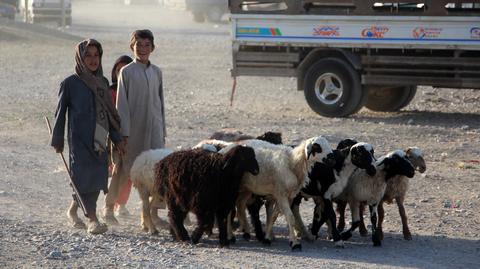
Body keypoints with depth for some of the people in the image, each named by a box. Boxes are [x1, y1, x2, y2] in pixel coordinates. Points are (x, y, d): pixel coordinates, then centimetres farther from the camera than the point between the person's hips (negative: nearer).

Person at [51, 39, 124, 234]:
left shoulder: (102, 82, 13)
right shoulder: (70, 83, -2)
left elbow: (110, 113, 17)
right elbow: (60, 113, 1)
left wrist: (117, 139, 13)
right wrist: (57, 141, 0)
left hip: (99, 140, 5)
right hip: (79, 138, -5)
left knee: (97, 178, 3)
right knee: (84, 176, -12)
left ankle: (73, 211, 23)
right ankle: (92, 219, -13)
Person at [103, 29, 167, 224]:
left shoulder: (156, 72, 9)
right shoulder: (127, 72, -4)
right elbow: (122, 104, -6)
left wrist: (163, 130, 14)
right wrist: (124, 133, -11)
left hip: (154, 128, 4)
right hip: (133, 128, -4)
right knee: (123, 169, 4)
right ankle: (109, 207, 19)